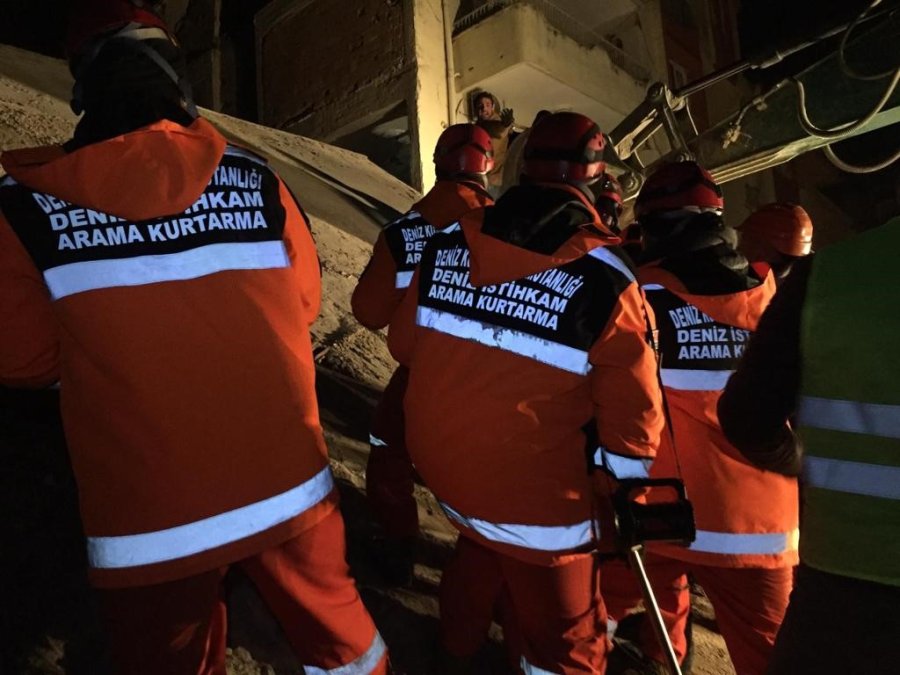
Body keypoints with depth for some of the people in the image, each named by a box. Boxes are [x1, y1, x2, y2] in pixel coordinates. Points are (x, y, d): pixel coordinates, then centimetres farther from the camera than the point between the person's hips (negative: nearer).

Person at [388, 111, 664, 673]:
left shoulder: (447, 245, -5)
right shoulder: (605, 279, -19)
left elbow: (405, 343, 5)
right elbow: (633, 416, -15)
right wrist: (619, 495, 2)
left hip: (444, 469, 6)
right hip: (539, 501, -5)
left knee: (479, 554, 35)